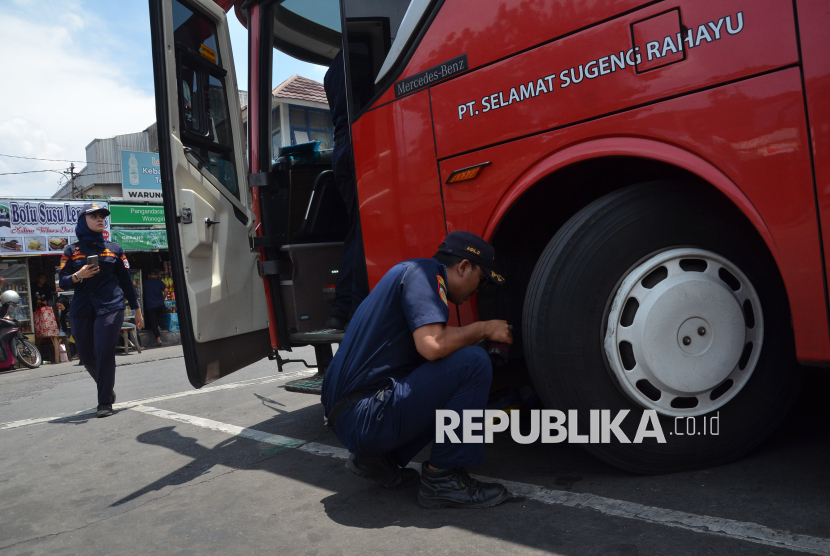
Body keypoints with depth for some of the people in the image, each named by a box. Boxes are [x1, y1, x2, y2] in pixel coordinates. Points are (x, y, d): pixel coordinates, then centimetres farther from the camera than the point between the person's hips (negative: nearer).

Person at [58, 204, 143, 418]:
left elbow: (126, 280, 12)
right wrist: (77, 276, -16)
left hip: (110, 307, -2)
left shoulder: (114, 249, 10)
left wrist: (136, 308, 10)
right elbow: (63, 282, 6)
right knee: (86, 356, 8)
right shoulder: (71, 251, 9)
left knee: (104, 354, -9)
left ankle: (105, 403, -1)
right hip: (81, 310, 2)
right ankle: (107, 390, 32)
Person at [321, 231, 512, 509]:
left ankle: (379, 457, 14)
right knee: (472, 363, -14)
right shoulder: (423, 270, -8)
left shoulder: (417, 275, 22)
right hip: (364, 417, -10)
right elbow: (432, 346, -24)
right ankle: (442, 478, -5)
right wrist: (484, 329, -7)